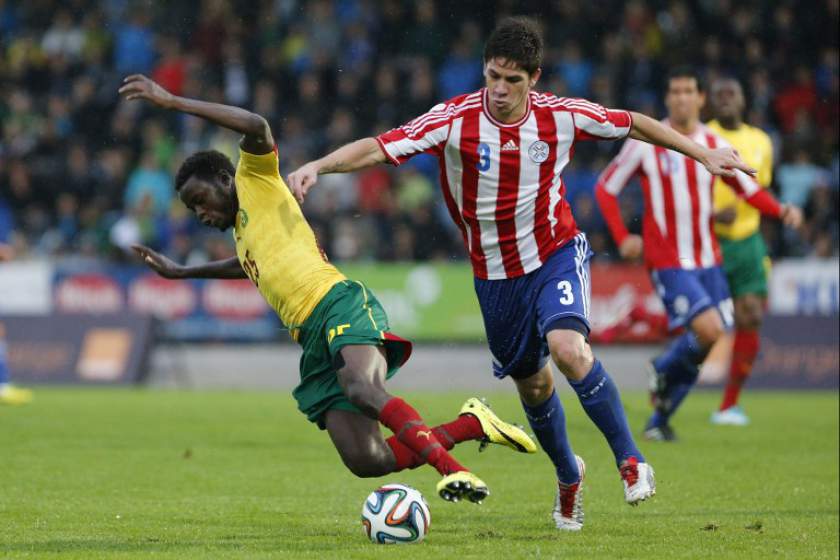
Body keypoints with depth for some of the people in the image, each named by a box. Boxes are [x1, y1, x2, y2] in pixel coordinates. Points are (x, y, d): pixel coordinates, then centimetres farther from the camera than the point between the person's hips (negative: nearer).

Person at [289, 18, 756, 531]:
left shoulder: (561, 115, -13)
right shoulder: (455, 120, -17)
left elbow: (634, 124, 2)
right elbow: (379, 148, -23)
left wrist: (704, 153, 5)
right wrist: (316, 167, -38)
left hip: (556, 253, -2)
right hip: (495, 272, 2)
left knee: (567, 347, -28)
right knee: (531, 384, 12)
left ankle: (630, 459, -14)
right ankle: (568, 475, 39)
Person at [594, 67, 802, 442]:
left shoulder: (716, 146, 6)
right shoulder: (645, 143, -5)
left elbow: (749, 190, 12)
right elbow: (605, 188, 3)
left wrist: (781, 211, -8)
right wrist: (622, 238, -7)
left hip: (707, 259, 5)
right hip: (667, 260, -5)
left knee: (699, 348, 4)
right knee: (709, 330, -21)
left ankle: (659, 419, 21)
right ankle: (663, 371, 9)